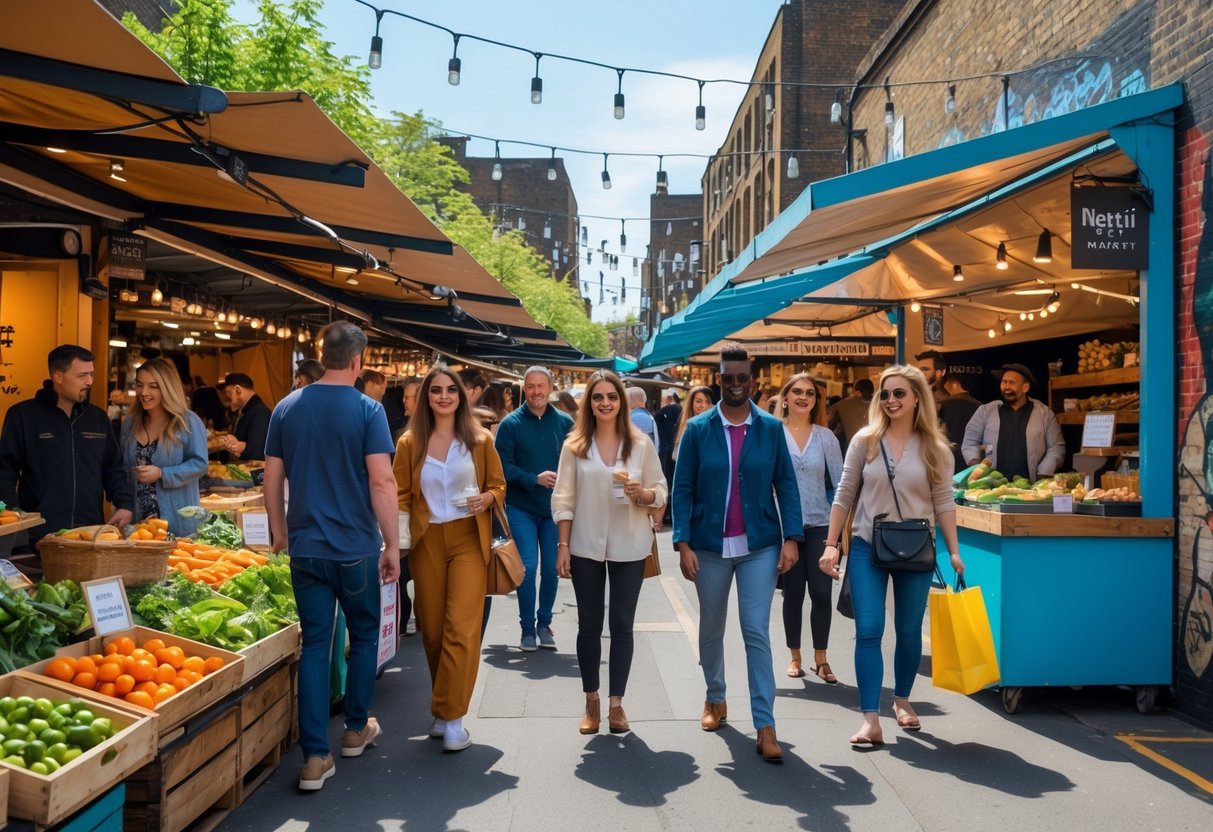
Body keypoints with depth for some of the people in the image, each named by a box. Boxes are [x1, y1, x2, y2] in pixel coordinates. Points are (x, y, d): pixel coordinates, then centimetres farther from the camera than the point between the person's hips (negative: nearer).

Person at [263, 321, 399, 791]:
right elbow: (382, 481, -15)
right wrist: (392, 545, -8)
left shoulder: (287, 408, 2)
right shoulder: (367, 410, -10)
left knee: (314, 644, 7)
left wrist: (280, 533, 19)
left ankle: (315, 757, 6)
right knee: (363, 636, 17)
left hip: (305, 548, 3)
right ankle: (356, 729, 31)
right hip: (356, 549, -3)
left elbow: (272, 479, 6)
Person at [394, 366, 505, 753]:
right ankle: (443, 709, 26)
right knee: (432, 630, 8)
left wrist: (484, 499, -12)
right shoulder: (409, 443, 4)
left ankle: (451, 717, -2)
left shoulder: (479, 439, 3)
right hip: (426, 542, 2)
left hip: (469, 539, -1)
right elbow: (401, 494, 5)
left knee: (462, 628, -10)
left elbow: (498, 485, 9)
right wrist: (400, 537, -7)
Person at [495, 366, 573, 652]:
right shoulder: (511, 424, -4)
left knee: (551, 568, 7)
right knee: (527, 567, -5)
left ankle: (544, 623, 25)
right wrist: (535, 479, -20)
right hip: (521, 509, -2)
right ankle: (527, 628, 11)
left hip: (555, 509, 2)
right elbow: (504, 467, -9)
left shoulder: (564, 423, 2)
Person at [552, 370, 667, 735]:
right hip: (585, 547, 0)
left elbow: (660, 493, 3)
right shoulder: (574, 445, 0)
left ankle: (616, 703, 17)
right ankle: (591, 702, 23)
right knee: (589, 624, 9)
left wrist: (642, 493, -19)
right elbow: (563, 499, 0)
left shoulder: (641, 444, -1)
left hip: (629, 547, 0)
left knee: (622, 624, 5)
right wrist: (563, 545, -4)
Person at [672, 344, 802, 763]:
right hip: (710, 546, 1)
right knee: (711, 629, 16)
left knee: (757, 632, -4)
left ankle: (765, 726, 1)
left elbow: (786, 485, 1)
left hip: (759, 545, -1)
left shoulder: (771, 428, 0)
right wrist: (683, 544, -9)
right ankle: (715, 699, 37)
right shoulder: (698, 429, -1)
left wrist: (791, 538, -7)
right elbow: (683, 488, -2)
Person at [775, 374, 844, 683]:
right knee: (793, 593, 7)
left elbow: (841, 482, 4)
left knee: (821, 592, -1)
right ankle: (795, 657, 22)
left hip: (820, 524, 1)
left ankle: (820, 659, 14)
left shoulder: (826, 436, 4)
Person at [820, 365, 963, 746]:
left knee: (909, 631, 12)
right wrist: (831, 544, -4)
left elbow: (943, 501, 2)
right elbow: (844, 495, 0)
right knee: (868, 632, -6)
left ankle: (902, 699, 33)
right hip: (867, 548, -1)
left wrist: (954, 551, -3)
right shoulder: (865, 440, -1)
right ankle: (871, 719, -3)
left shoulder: (935, 448, 0)